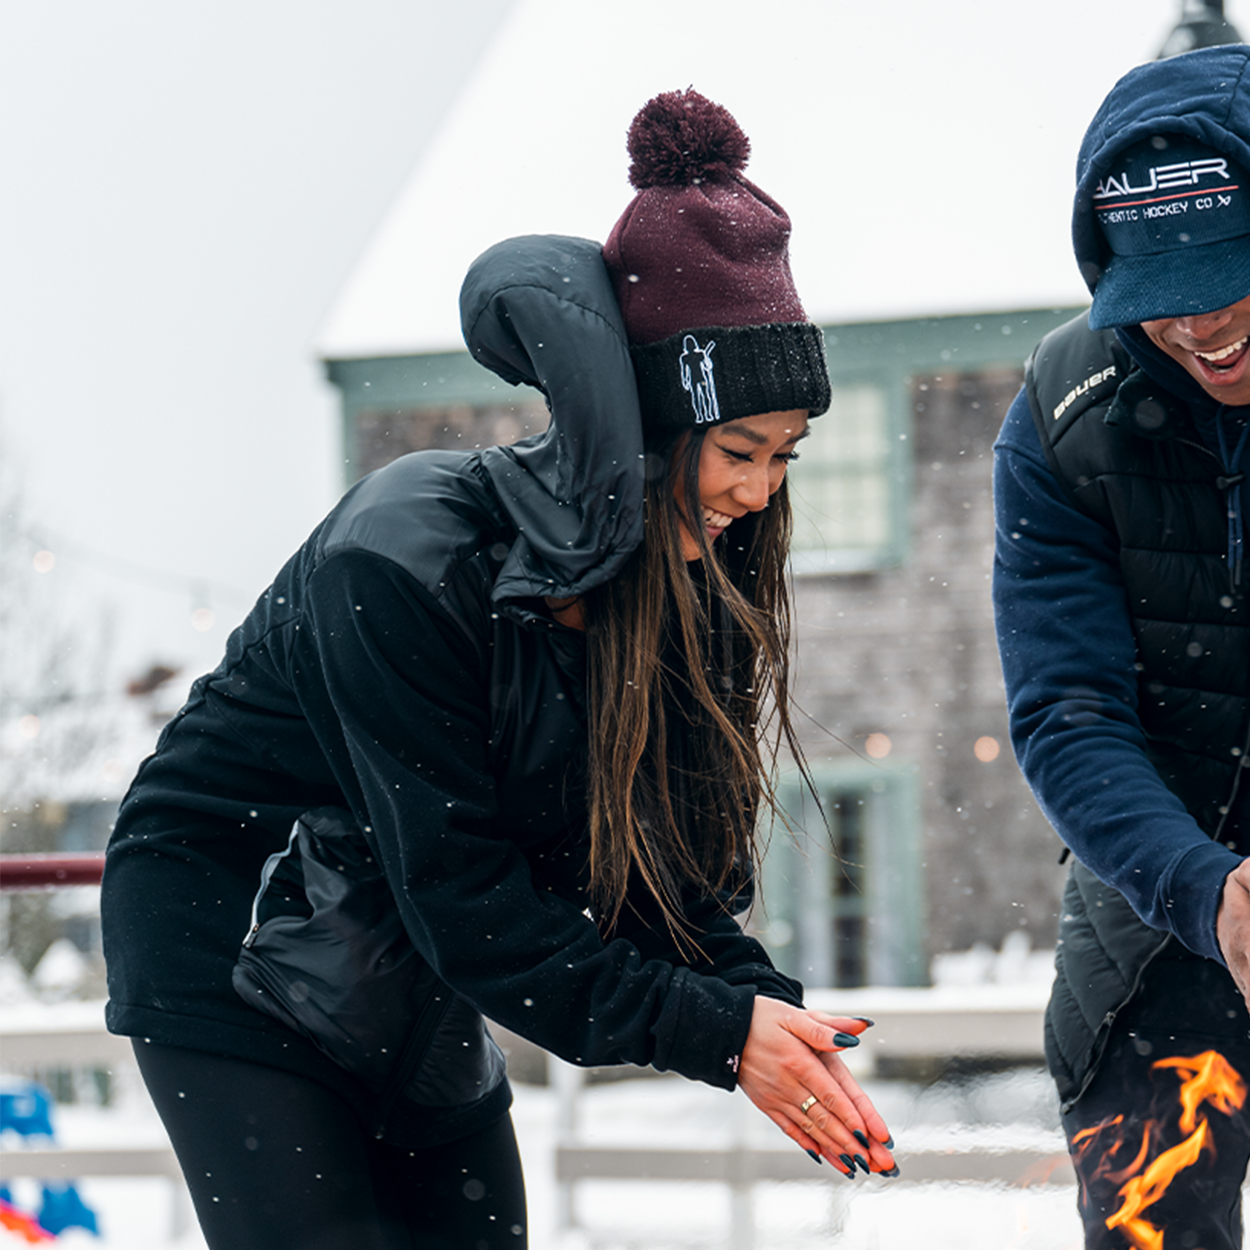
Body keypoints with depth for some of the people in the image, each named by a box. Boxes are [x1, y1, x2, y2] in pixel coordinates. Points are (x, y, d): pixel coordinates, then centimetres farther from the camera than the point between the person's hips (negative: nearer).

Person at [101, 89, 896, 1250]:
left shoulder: (680, 585, -7)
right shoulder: (401, 565, -28)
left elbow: (650, 867, -5)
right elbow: (461, 893, -28)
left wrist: (765, 1006, -25)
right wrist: (715, 1030, -30)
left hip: (405, 969, 7)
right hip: (224, 934, -7)